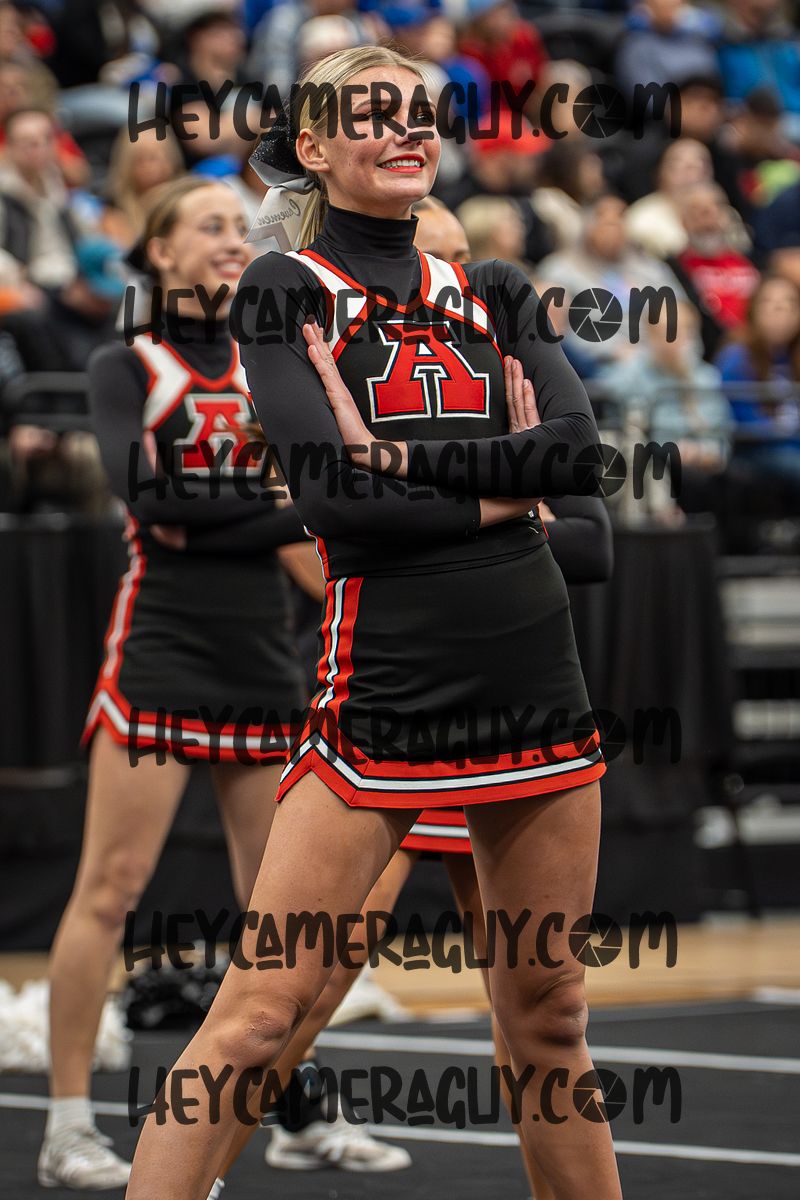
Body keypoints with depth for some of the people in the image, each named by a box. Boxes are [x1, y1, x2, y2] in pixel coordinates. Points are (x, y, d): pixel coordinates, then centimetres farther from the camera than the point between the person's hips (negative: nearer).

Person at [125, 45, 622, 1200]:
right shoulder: (285, 288, 1)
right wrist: (494, 490, -7)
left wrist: (402, 455, -13)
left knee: (548, 1017, 11)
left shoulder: (490, 291, 15)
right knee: (259, 1015, -10)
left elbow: (578, 448, -3)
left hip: (538, 676, 5)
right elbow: (329, 491, -13)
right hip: (382, 690, -5)